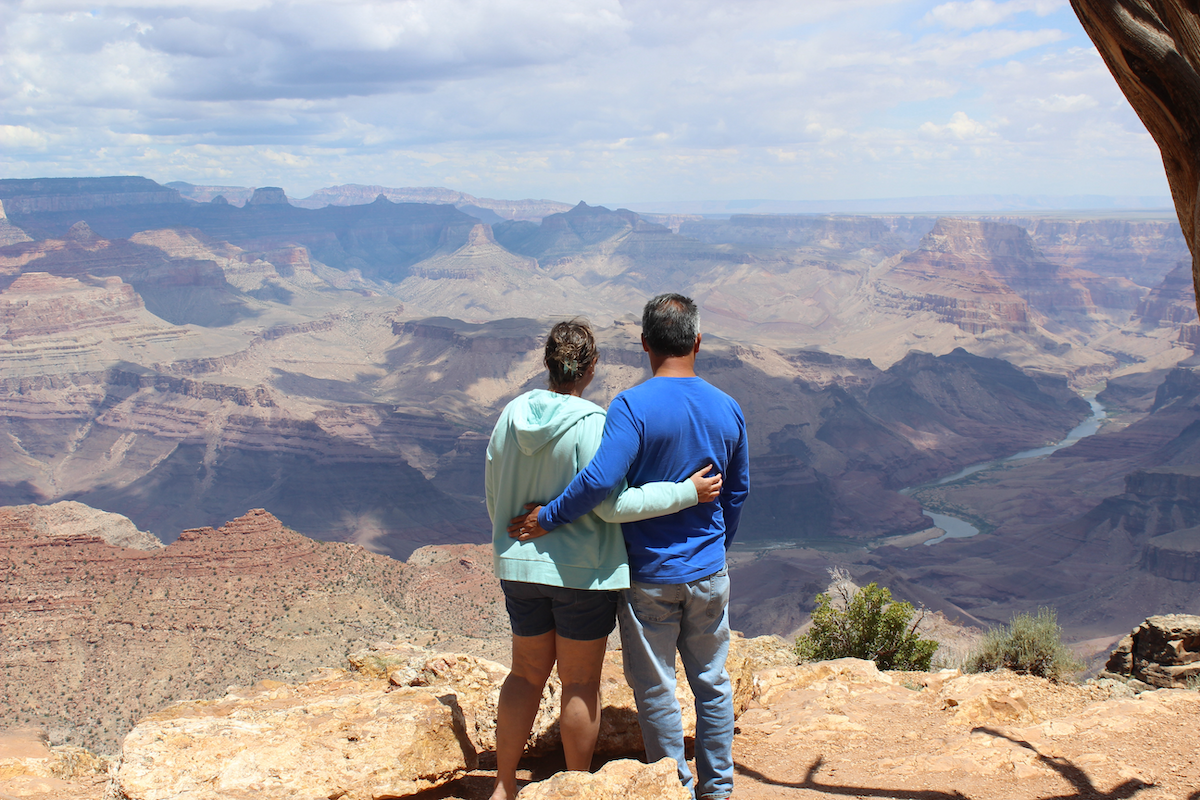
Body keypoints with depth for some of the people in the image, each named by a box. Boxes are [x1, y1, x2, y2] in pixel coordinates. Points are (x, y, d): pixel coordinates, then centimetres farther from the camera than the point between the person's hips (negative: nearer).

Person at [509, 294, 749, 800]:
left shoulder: (632, 407, -17)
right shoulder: (727, 410, 0)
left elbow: (599, 479, -28)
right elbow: (737, 491, 11)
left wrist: (548, 518, -14)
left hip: (648, 576, -4)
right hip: (708, 575, 5)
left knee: (656, 690, 10)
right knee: (712, 682, 17)